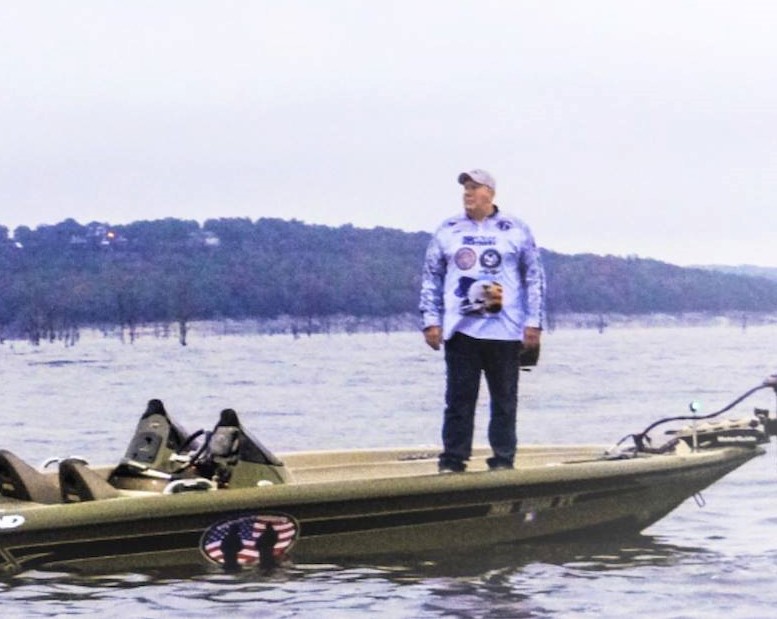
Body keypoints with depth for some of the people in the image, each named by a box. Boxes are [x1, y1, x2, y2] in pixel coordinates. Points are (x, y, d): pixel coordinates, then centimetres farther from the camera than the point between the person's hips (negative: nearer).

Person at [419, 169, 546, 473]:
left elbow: (535, 278, 7)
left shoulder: (516, 231, 6)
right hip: (460, 331, 1)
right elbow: (431, 279, 12)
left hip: (504, 332, -1)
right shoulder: (447, 231, 10)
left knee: (504, 400, 3)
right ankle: (452, 460, 3)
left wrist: (533, 322, -1)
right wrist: (431, 321, 2)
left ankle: (503, 459, 9)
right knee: (458, 400, 0)